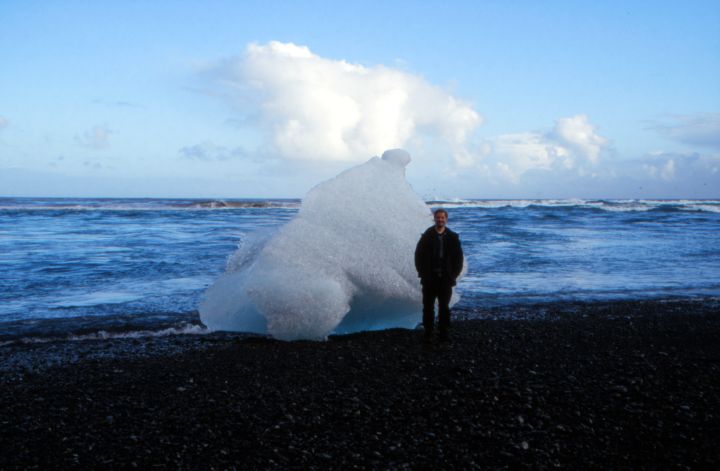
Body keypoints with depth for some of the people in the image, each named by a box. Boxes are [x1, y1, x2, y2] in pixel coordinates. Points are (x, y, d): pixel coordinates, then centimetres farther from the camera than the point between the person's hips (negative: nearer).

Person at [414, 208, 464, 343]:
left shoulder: (453, 237, 4)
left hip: (446, 278, 1)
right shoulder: (427, 236, 2)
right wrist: (422, 273, -2)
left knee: (444, 307, 4)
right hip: (429, 278, 0)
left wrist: (454, 274, 0)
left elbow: (458, 257, 8)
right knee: (428, 306, 1)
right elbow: (418, 255, 5)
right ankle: (428, 334, 7)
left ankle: (443, 332, 11)